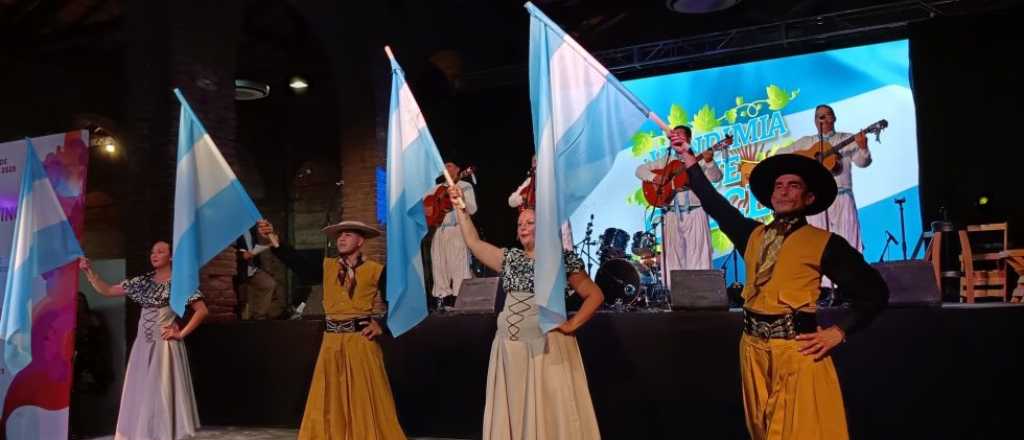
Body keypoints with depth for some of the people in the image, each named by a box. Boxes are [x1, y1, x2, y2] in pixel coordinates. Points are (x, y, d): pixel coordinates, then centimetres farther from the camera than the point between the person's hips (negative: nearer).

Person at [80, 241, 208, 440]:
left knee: (163, 393, -3)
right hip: (142, 344, 6)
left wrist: (181, 334, -10)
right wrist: (89, 271, 0)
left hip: (165, 345, -6)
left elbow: (202, 310, -9)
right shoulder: (142, 281, 10)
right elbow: (106, 291, 10)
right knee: (140, 394, 7)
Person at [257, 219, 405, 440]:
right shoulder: (327, 267, 7)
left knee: (365, 401, 3)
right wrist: (273, 239, -16)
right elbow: (298, 263, -6)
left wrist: (382, 325, -9)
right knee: (330, 402, 10)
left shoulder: (376, 271, -3)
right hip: (332, 342, 4)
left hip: (361, 341, -4)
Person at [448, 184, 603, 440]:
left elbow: (595, 296, -3)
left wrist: (571, 325, -10)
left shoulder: (562, 259, -1)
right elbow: (473, 242, 14)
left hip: (545, 346, -5)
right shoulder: (510, 259, 14)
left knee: (547, 411, -3)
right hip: (509, 347, 5)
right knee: (512, 409, 7)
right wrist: (460, 207, 12)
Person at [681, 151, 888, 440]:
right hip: (753, 348, 5)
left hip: (797, 349, -5)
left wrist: (838, 332, -8)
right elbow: (714, 203, 17)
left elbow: (874, 292, 0)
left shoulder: (824, 242, -1)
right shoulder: (753, 234, 12)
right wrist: (687, 156, 19)